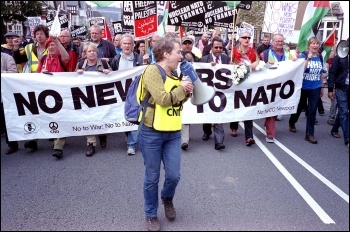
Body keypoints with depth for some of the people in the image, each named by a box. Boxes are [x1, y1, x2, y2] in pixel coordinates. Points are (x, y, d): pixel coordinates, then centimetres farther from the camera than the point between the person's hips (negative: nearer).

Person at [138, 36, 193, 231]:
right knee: (152, 178, 8)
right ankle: (151, 215, 28)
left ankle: (167, 199, 39)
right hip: (152, 133, -6)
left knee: (174, 175, 7)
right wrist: (181, 88, -9)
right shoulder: (153, 70, -12)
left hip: (173, 133, 6)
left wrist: (186, 92, -2)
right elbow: (162, 99, -23)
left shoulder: (174, 73, 11)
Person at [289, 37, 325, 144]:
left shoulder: (320, 57, 4)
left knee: (312, 111, 0)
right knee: (300, 107, 14)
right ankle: (292, 123, 42)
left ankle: (309, 134, 7)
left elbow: (321, 73, 12)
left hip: (315, 88, 3)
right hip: (303, 87, -3)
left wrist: (322, 87, 14)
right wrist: (308, 59, -29)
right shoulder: (303, 55, -9)